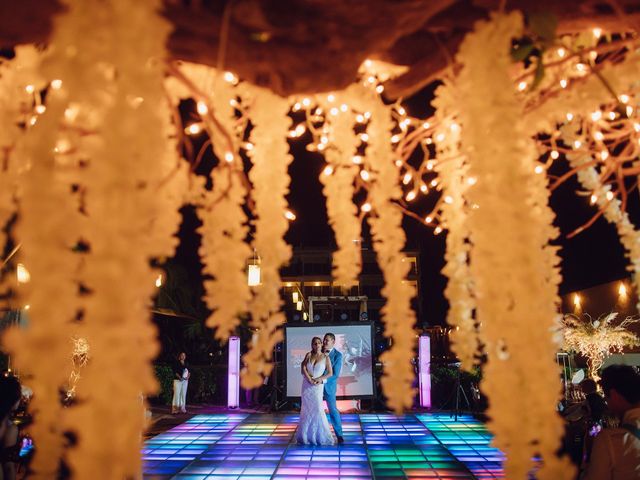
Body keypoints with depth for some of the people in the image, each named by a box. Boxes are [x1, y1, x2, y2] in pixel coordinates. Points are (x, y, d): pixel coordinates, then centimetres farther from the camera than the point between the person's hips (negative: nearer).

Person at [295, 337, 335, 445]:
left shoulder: (326, 357, -1)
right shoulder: (309, 355, 4)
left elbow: (330, 373, -3)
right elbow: (303, 368, -4)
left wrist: (319, 379, -16)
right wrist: (310, 379, -15)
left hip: (318, 386, -2)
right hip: (306, 385, 2)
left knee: (318, 409, -8)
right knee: (306, 409, 7)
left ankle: (321, 435, 5)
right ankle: (305, 435, 19)